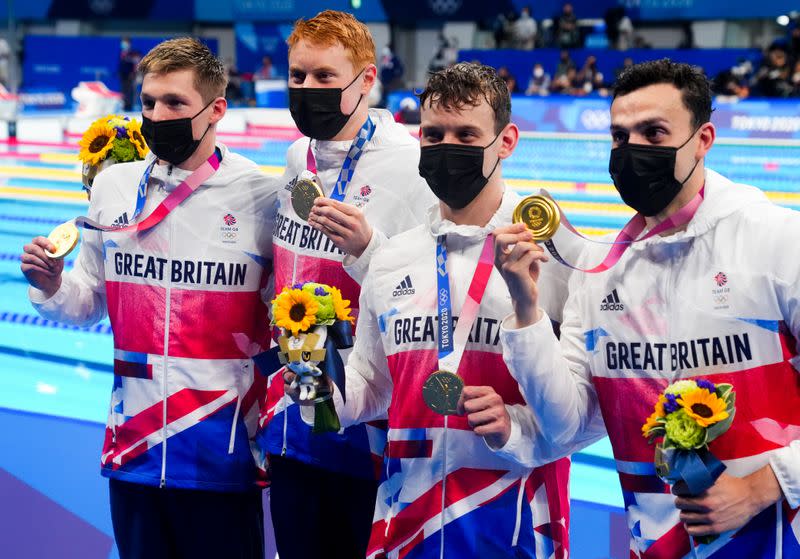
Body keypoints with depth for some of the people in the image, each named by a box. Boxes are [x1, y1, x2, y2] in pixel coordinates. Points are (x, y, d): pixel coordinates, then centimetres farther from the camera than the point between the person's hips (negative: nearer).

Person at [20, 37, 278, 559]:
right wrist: (53, 289, -9)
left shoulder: (261, 194, -8)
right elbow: (89, 302, 12)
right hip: (133, 440, 4)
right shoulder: (113, 186, 3)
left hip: (224, 450, -3)